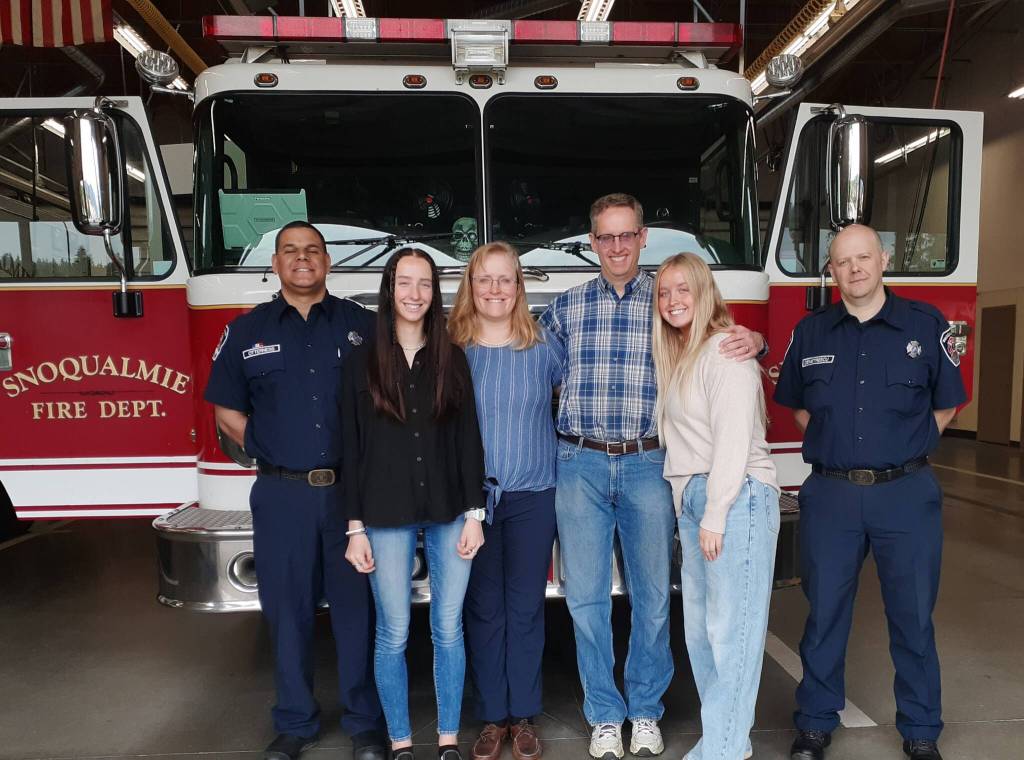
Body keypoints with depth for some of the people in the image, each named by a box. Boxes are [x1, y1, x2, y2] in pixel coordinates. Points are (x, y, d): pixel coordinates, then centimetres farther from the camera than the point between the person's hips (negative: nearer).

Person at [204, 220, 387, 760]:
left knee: (356, 607, 8)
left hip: (351, 490, 0)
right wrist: (271, 453, 3)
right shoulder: (246, 332, 7)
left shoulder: (363, 325, 4)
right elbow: (228, 412, 11)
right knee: (288, 611, 11)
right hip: (281, 495, 1)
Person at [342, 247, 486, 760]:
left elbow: (468, 440, 3)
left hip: (448, 512, 1)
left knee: (448, 630, 9)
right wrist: (355, 528, -3)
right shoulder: (362, 362, 1)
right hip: (387, 516, -1)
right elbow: (352, 448, 0)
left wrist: (474, 513, -2)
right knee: (393, 634, 8)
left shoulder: (452, 359, 5)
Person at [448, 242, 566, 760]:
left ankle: (524, 716, 25)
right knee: (483, 609, 8)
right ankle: (493, 717, 25)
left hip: (532, 495, 0)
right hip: (472, 496, 0)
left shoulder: (543, 346, 1)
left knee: (525, 607, 8)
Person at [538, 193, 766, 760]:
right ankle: (604, 714, 26)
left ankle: (645, 710, 31)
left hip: (648, 464, 0)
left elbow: (723, 340, 7)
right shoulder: (565, 307, 7)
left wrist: (752, 340, -14)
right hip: (580, 464, 1)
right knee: (586, 597, 7)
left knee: (652, 595, 10)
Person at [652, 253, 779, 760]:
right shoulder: (678, 357, 18)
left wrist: (715, 515, -16)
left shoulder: (726, 350, -9)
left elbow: (733, 439, -15)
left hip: (736, 498, -9)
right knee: (699, 627, 12)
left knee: (730, 628, -3)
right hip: (692, 499, 9)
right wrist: (691, 508, 9)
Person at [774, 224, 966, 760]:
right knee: (825, 613, 11)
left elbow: (946, 404, 9)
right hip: (830, 493, 1)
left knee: (913, 616, 11)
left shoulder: (927, 325, 0)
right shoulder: (810, 332, 4)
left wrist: (902, 448, 3)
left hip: (906, 494, -1)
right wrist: (832, 444, 7)